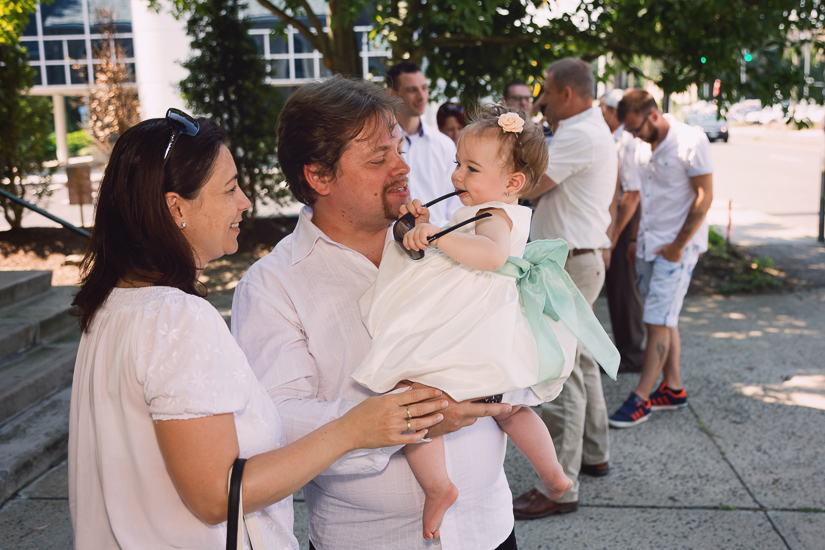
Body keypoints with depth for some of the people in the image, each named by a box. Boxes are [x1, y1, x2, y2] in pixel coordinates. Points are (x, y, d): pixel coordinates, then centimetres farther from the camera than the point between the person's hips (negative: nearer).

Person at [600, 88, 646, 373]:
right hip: (614, 218, 10)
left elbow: (632, 194, -23)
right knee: (616, 287, 16)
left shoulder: (625, 143, -18)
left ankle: (631, 355, 10)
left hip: (624, 221, -10)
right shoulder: (614, 141, 12)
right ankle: (626, 348, 28)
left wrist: (614, 233, -22)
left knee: (624, 288, -1)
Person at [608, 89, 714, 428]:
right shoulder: (643, 145, 9)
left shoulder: (691, 141, -13)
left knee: (657, 322, -7)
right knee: (665, 320, 13)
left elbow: (704, 197, -14)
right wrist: (636, 238, 12)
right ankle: (673, 388, 23)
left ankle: (641, 398, -1)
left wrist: (678, 245, -15)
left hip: (676, 246, -7)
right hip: (649, 244, 7)